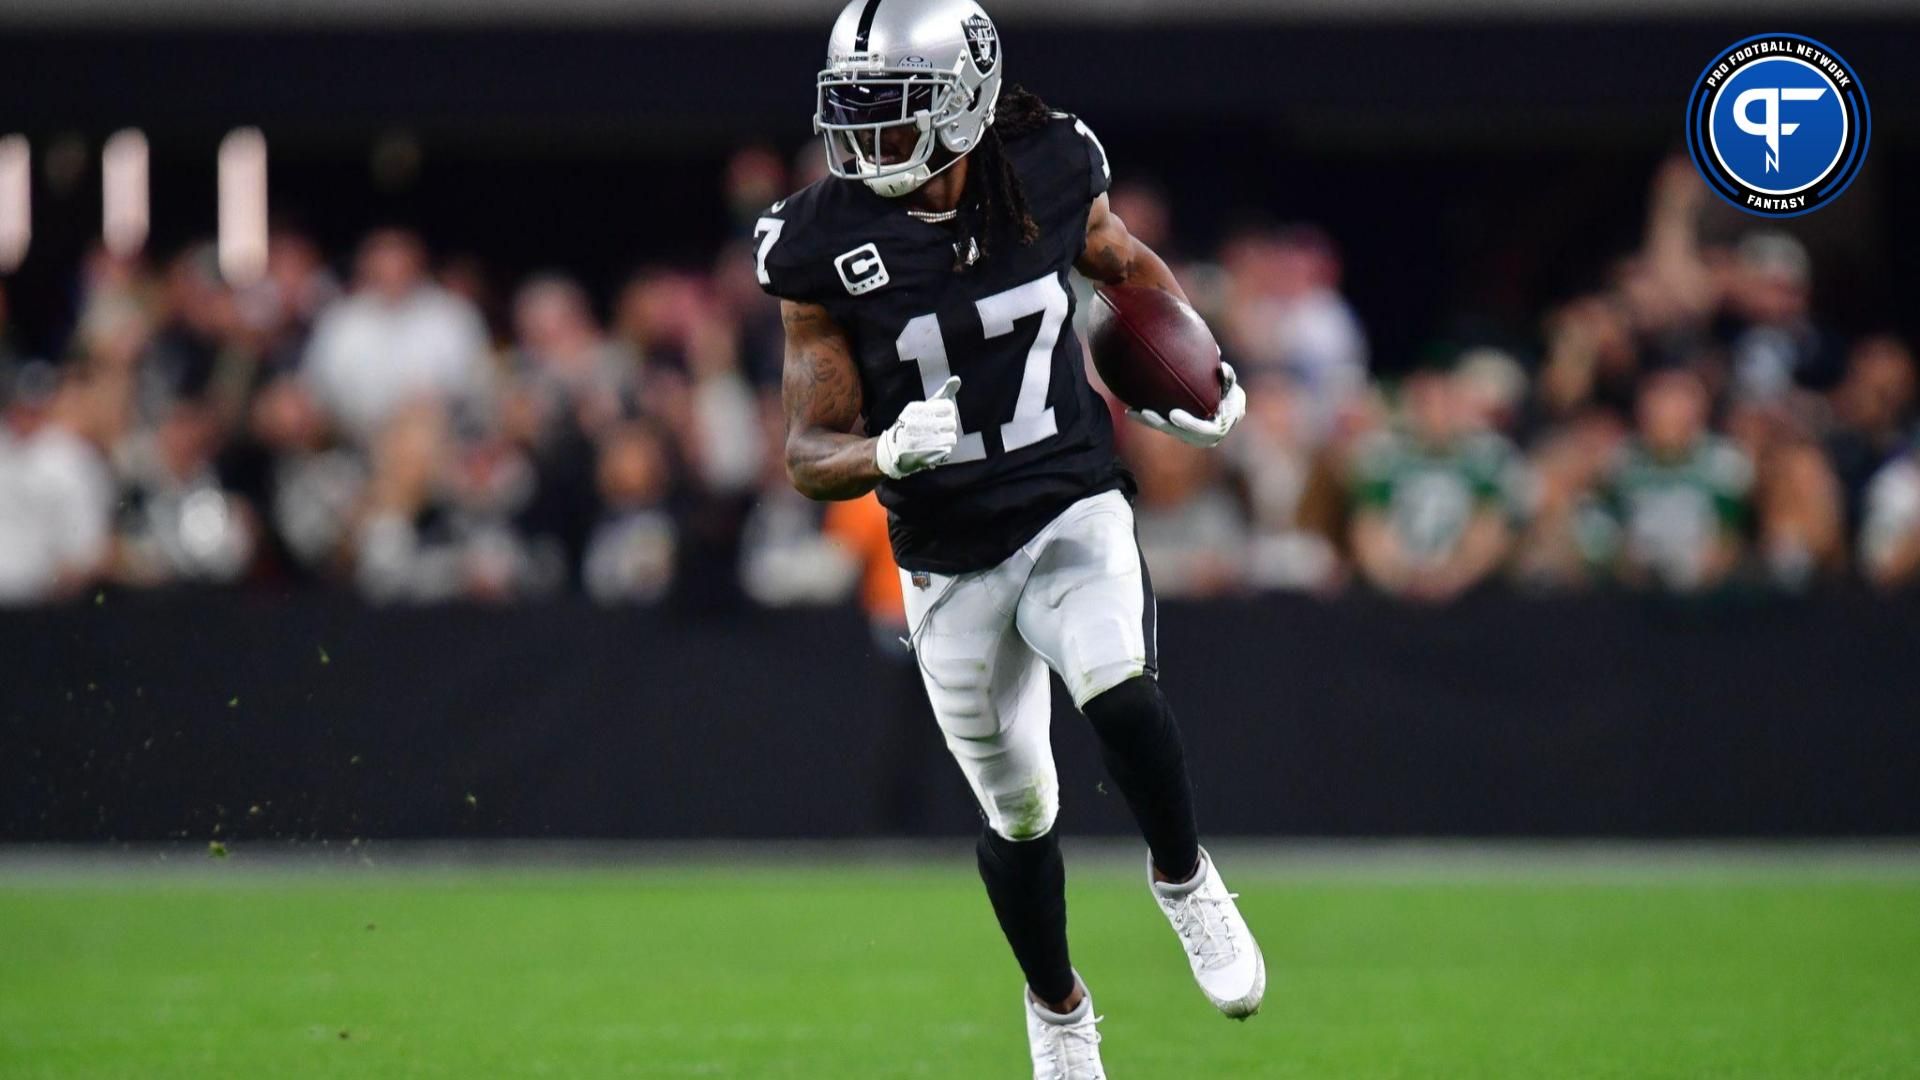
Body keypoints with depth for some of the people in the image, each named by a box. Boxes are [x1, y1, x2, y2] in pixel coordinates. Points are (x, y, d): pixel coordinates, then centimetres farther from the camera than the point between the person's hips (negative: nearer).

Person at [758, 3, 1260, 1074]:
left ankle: (1185, 882, -2)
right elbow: (811, 454, -10)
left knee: (1119, 689, -30)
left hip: (1075, 512, -1)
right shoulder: (825, 244, -14)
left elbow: (1127, 263, 15)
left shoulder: (1050, 173, -10)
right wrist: (889, 451, -31)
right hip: (951, 565, 1)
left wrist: (1201, 370, 0)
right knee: (1017, 808, 12)